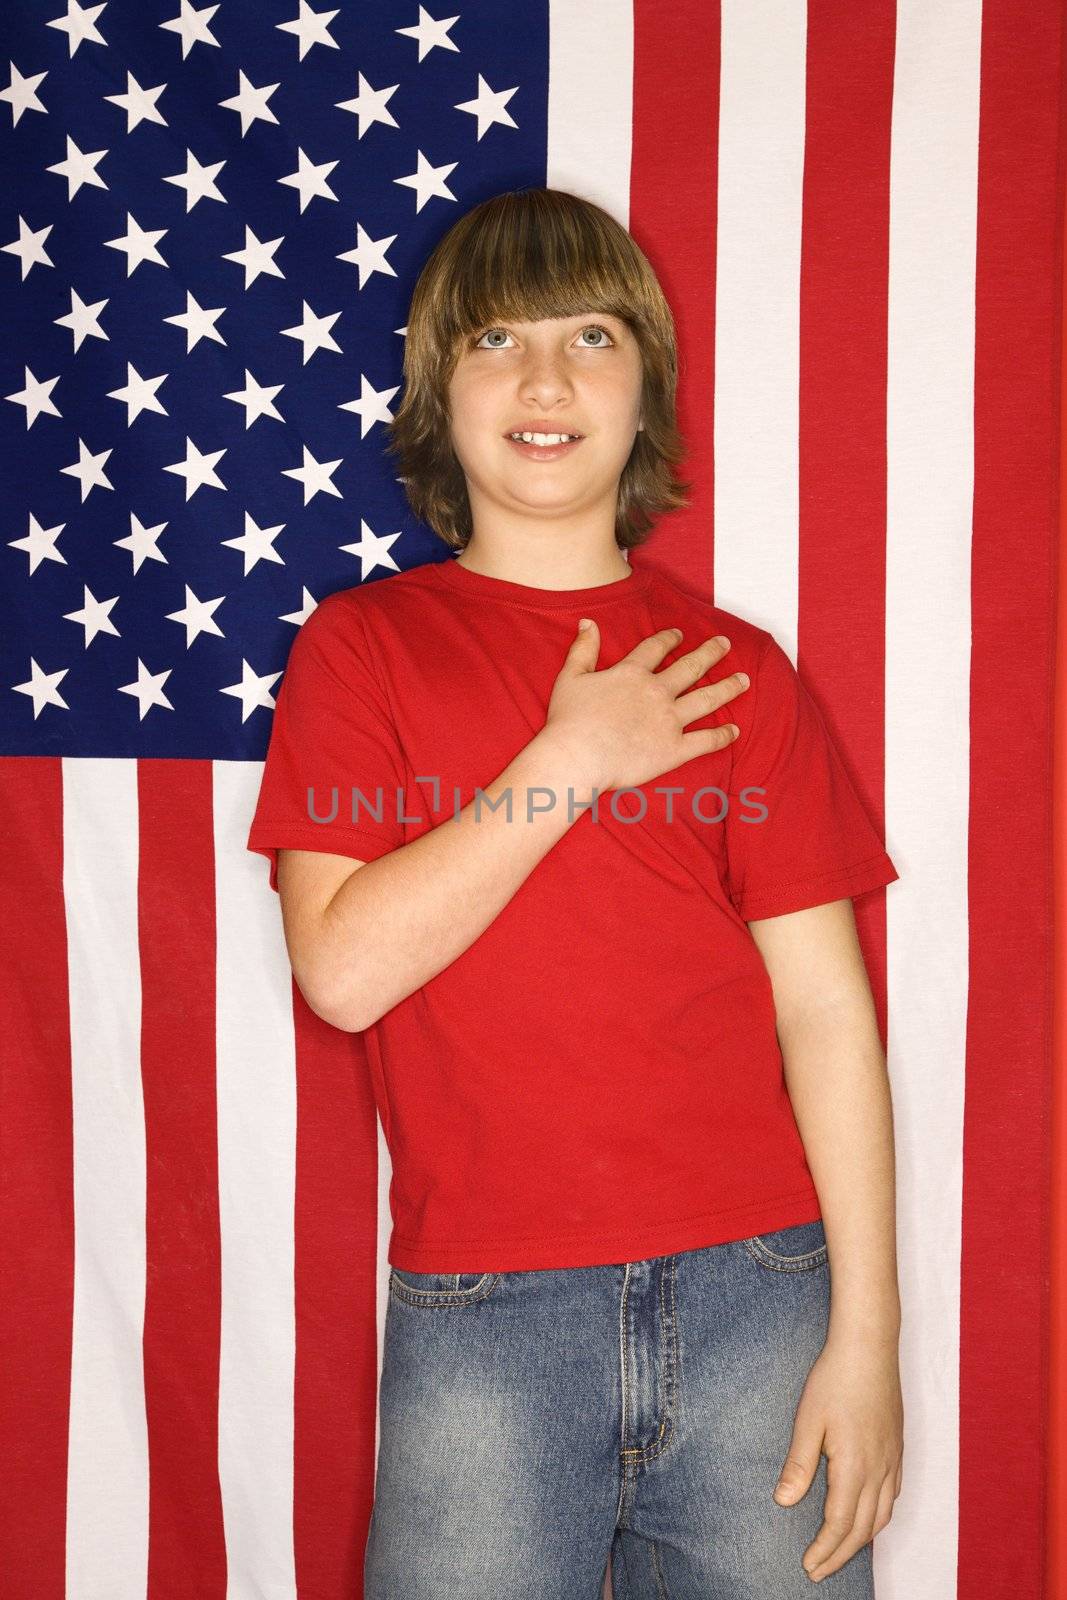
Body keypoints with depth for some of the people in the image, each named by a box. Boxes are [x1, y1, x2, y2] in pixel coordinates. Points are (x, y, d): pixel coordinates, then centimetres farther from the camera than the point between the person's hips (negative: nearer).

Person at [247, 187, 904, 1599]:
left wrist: (867, 1335, -4)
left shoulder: (735, 673, 4)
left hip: (753, 1286, 1)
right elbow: (342, 969, -9)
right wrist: (572, 758, -10)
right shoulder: (362, 646, 3)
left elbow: (825, 1006, 1)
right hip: (484, 1318, -1)